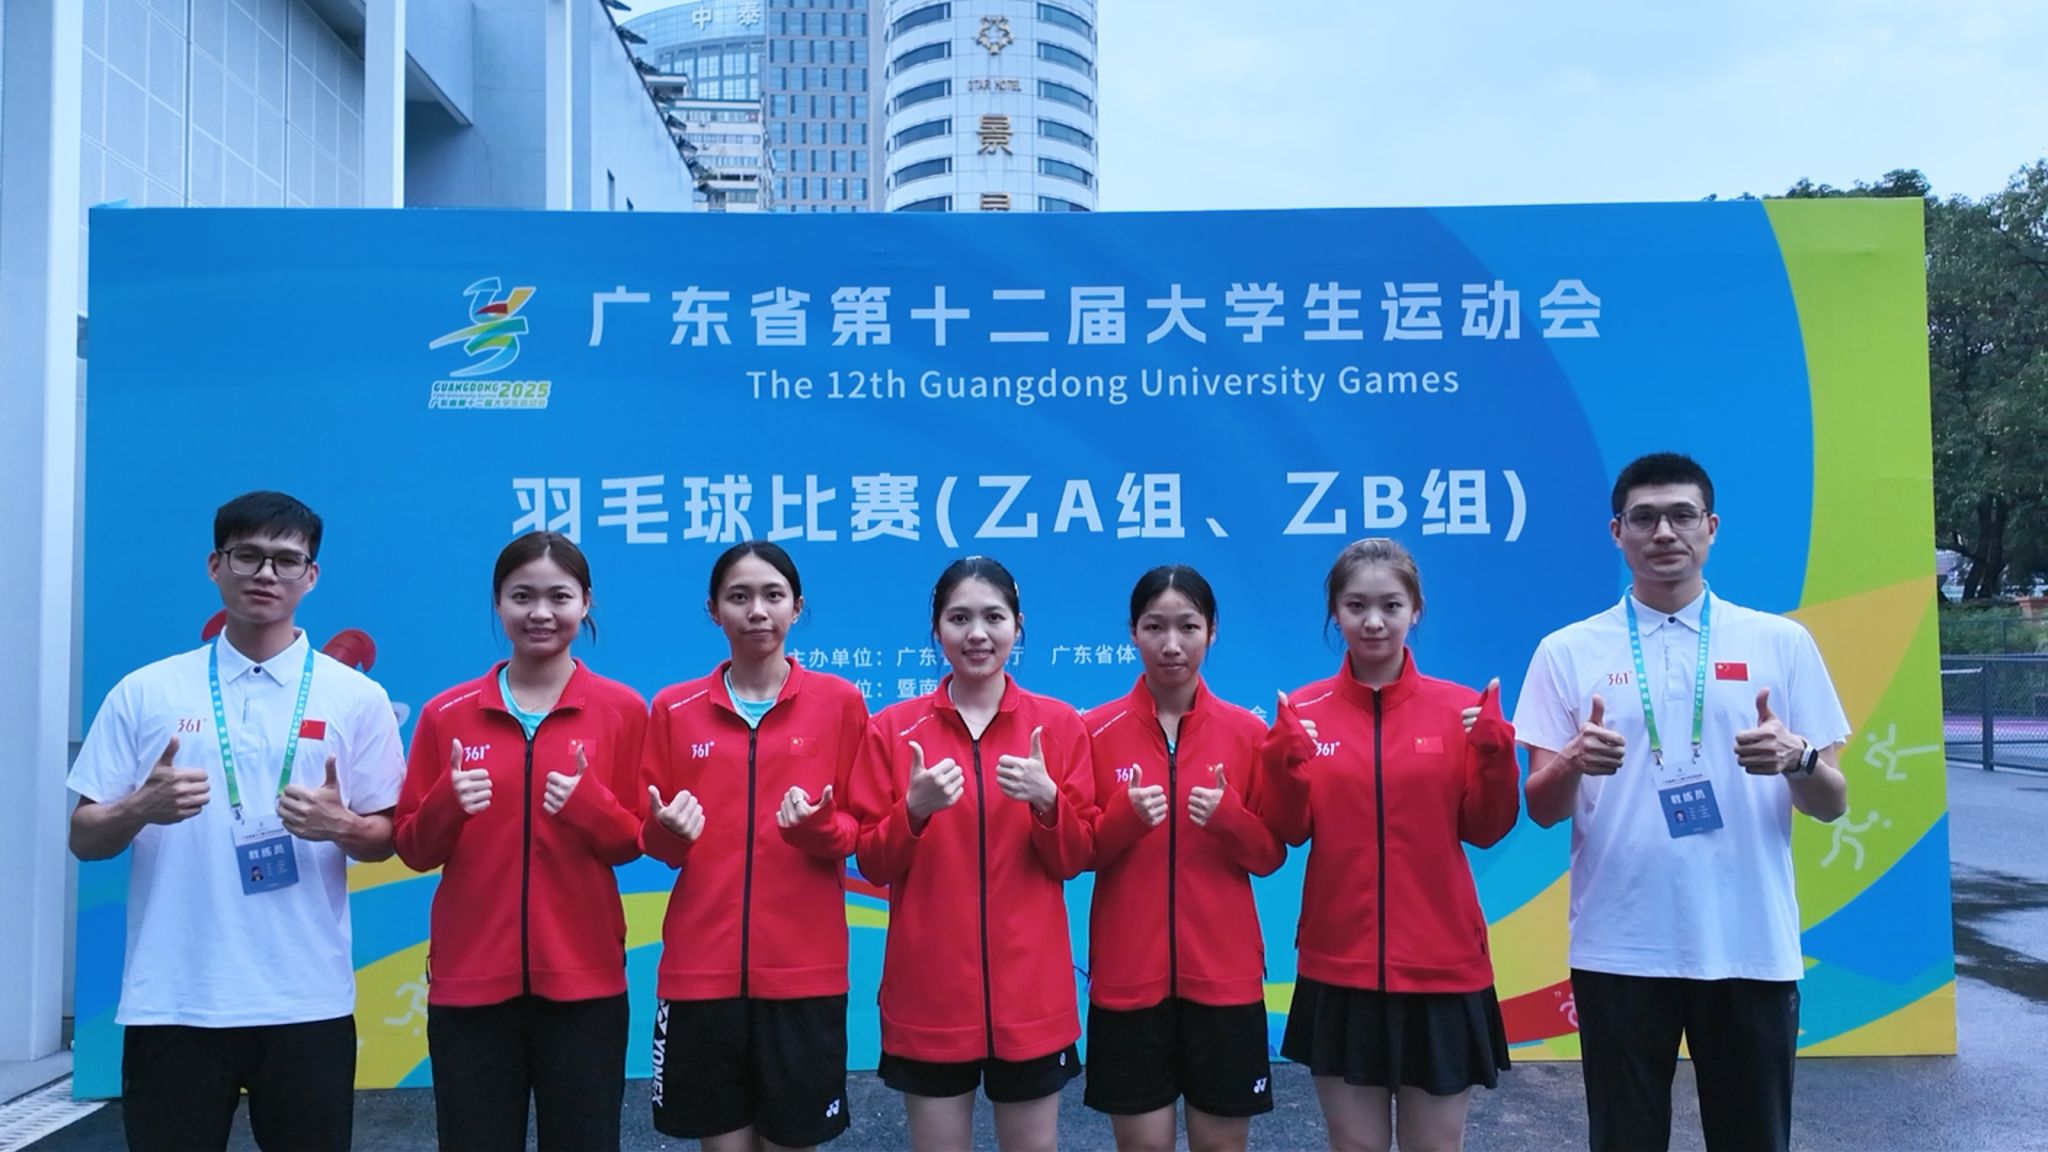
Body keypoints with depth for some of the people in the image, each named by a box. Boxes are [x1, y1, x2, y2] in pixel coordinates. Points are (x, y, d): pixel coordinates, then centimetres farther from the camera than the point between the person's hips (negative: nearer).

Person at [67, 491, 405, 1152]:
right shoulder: (144, 692, 4)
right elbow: (85, 839, 6)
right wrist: (141, 809, -15)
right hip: (171, 1001, 0)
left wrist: (339, 825, -15)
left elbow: (384, 838, 6)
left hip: (307, 1000, 0)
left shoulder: (357, 697, 2)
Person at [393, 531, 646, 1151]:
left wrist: (588, 804, -16)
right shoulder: (447, 713, 3)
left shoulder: (621, 710, 0)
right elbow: (414, 850, 6)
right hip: (470, 980, 1)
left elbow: (634, 843, 3)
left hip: (583, 979, -1)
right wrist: (447, 804, -14)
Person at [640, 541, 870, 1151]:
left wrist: (819, 826, -16)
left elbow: (860, 829, 5)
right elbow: (650, 841, 9)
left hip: (804, 968, -1)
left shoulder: (840, 702, 0)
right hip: (702, 967, 1)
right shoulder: (674, 709, 4)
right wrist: (667, 830, -12)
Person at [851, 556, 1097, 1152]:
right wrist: (915, 810, -18)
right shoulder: (892, 728, 0)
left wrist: (1046, 800, -17)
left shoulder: (1059, 724, 1)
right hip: (930, 984, 0)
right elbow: (872, 863, 1)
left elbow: (1075, 858, 2)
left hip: (1031, 983, 0)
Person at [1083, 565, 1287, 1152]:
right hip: (1129, 975, -1)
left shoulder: (1247, 730, 1)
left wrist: (1228, 817, -16)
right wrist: (1125, 816, -18)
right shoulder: (1097, 730, -1)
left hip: (1224, 974, 1)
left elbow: (1271, 854, 4)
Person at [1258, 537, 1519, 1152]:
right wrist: (1282, 764, -17)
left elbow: (1486, 830, -1)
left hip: (1441, 966, 0)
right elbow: (1287, 833, -1)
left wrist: (1496, 754, -16)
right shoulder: (1304, 710, -1)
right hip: (1339, 966, 0)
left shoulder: (1460, 708, -1)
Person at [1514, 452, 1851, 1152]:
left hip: (1750, 948, 1)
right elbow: (1542, 810, 1)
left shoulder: (1781, 643, 4)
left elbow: (1831, 805, 6)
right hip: (1618, 950, 0)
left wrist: (1796, 758, -16)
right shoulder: (1568, 651, 2)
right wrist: (1574, 763, -21)